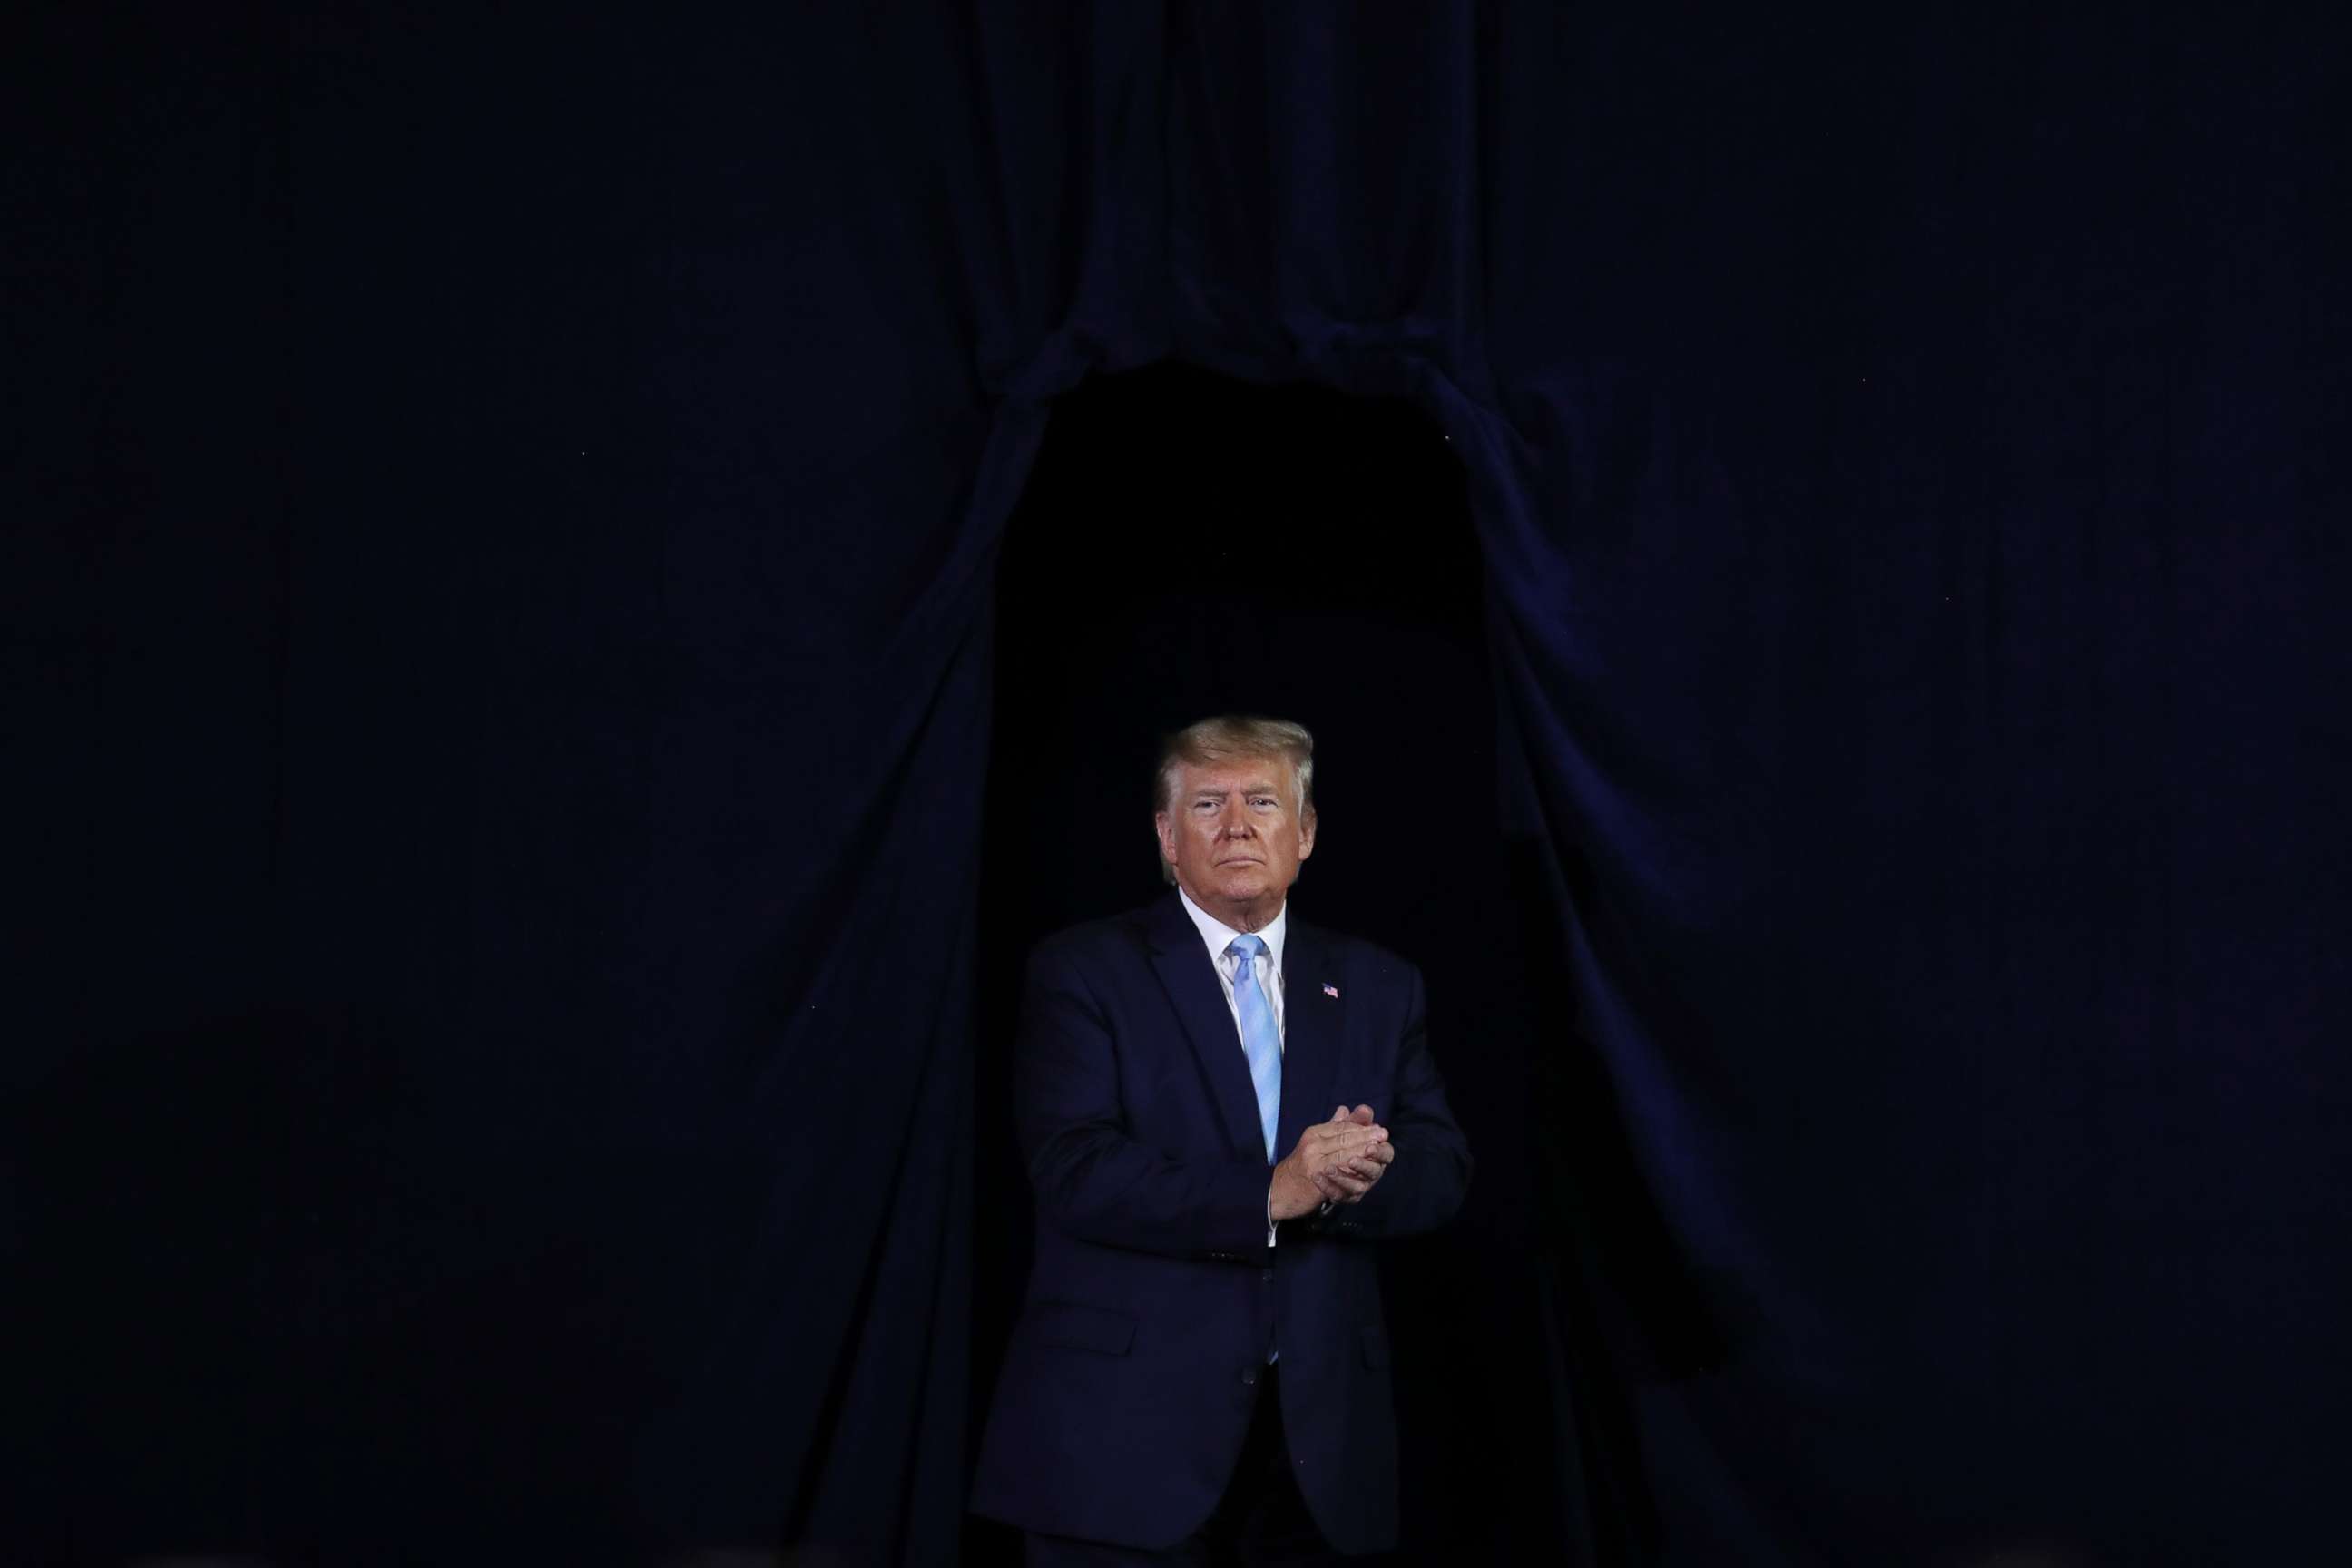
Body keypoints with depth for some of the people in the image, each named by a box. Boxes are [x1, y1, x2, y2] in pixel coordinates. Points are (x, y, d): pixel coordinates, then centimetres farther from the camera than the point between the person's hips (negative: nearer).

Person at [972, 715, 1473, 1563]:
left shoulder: (1377, 985, 13)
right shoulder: (1082, 972, -1)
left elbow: (1441, 1166, 6)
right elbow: (1076, 1172, -13)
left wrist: (1352, 1177, -17)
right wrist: (1270, 1192, -20)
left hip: (1316, 1428, 4)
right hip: (1128, 1424, -4)